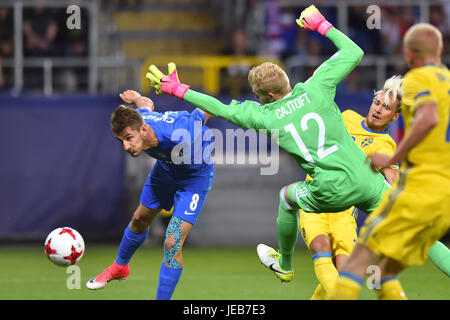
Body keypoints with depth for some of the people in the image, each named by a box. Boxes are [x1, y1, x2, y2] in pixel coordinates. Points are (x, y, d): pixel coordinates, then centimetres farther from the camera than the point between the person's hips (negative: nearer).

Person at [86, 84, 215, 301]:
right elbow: (147, 104, -3)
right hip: (166, 167, 6)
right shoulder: (134, 120, -28)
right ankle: (120, 267, 52)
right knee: (140, 220, 24)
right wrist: (136, 98, 19)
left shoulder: (179, 137, -47)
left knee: (172, 244, -16)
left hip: (196, 175, -6)